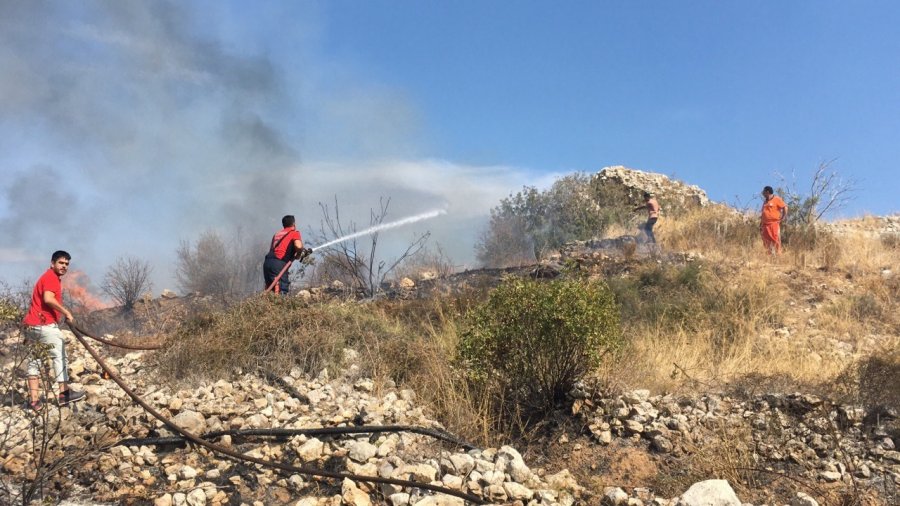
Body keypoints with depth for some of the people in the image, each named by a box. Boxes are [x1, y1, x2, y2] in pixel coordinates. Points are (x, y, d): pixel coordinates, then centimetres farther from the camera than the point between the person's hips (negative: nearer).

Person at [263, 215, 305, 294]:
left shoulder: (277, 233, 26)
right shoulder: (294, 233, 6)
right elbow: (298, 246, -13)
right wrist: (298, 254, 8)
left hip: (267, 262, 7)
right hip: (278, 264, -7)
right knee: (283, 290, -10)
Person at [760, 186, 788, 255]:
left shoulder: (776, 199, -2)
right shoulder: (765, 201, 19)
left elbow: (785, 207, -6)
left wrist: (783, 217, -12)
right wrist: (761, 224, 19)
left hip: (774, 223, -7)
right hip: (765, 224, 7)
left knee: (775, 240, -9)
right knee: (766, 241, 5)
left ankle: (777, 254, -8)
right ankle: (769, 254, 10)